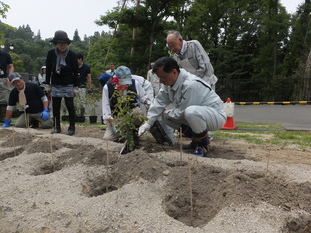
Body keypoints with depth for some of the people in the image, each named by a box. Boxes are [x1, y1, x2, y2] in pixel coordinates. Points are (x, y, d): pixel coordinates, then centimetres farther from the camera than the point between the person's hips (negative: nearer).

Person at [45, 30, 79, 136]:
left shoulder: (72, 55, -7)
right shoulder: (51, 53, -1)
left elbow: (75, 72, -3)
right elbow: (48, 69, 6)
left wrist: (75, 87, -5)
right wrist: (48, 84, 5)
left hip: (68, 85, -3)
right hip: (55, 85, 3)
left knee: (70, 106, -1)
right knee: (55, 107, 6)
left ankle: (72, 127, 8)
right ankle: (57, 127, 17)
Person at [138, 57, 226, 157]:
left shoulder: (191, 85, -31)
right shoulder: (169, 82, -4)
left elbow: (182, 112, -25)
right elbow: (159, 102, -3)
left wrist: (166, 113, -8)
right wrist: (148, 122, -11)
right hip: (195, 115, 9)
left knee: (191, 112, -39)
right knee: (166, 116, 3)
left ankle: (202, 145, -13)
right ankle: (196, 138, 10)